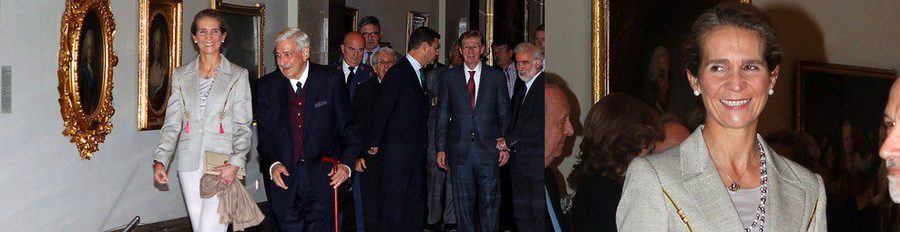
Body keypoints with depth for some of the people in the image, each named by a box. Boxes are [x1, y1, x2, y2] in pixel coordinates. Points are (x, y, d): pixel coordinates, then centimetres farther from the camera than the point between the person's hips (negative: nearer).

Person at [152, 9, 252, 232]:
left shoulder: (238, 76, 4)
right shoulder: (181, 75, 12)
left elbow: (243, 126, 0)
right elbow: (172, 123, 9)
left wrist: (235, 163, -14)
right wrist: (160, 160, -4)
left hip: (223, 164, -3)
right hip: (190, 163, 3)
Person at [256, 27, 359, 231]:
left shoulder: (330, 79, 0)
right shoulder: (267, 85, 6)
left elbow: (348, 125, 1)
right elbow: (264, 132, 7)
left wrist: (346, 163, -11)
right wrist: (272, 164, -9)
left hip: (323, 178, -2)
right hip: (284, 178, 2)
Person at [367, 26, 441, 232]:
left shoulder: (420, 74, 14)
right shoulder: (397, 73, -13)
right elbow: (382, 110, -12)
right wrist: (375, 144, -9)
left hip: (417, 152, 9)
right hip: (397, 153, -9)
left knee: (415, 206, 12)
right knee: (394, 205, -3)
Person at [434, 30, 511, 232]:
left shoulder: (496, 77, 5)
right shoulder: (449, 77, 6)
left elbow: (504, 114, 8)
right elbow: (442, 115, 7)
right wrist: (441, 148, 2)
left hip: (488, 151, 0)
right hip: (460, 152, 1)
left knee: (490, 201, 4)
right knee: (463, 203, 7)